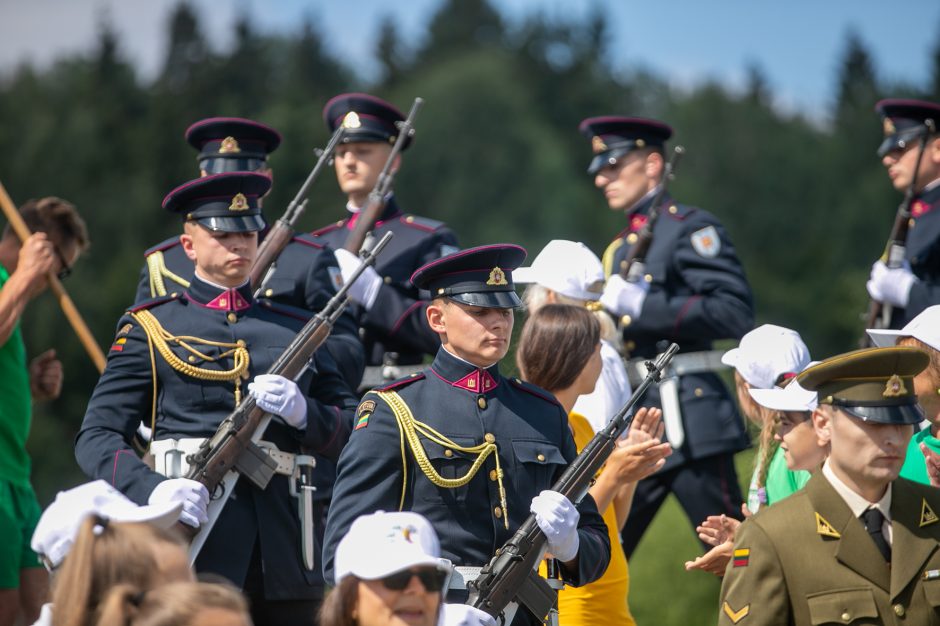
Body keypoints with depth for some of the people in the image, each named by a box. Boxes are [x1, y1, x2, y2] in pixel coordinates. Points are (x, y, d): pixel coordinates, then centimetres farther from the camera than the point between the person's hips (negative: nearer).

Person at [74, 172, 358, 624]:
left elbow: (354, 429, 16)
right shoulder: (150, 329, 9)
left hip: (286, 549, 4)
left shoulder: (296, 330, 19)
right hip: (194, 550, -3)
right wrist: (152, 489, -19)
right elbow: (97, 436, 1)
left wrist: (303, 412, -6)